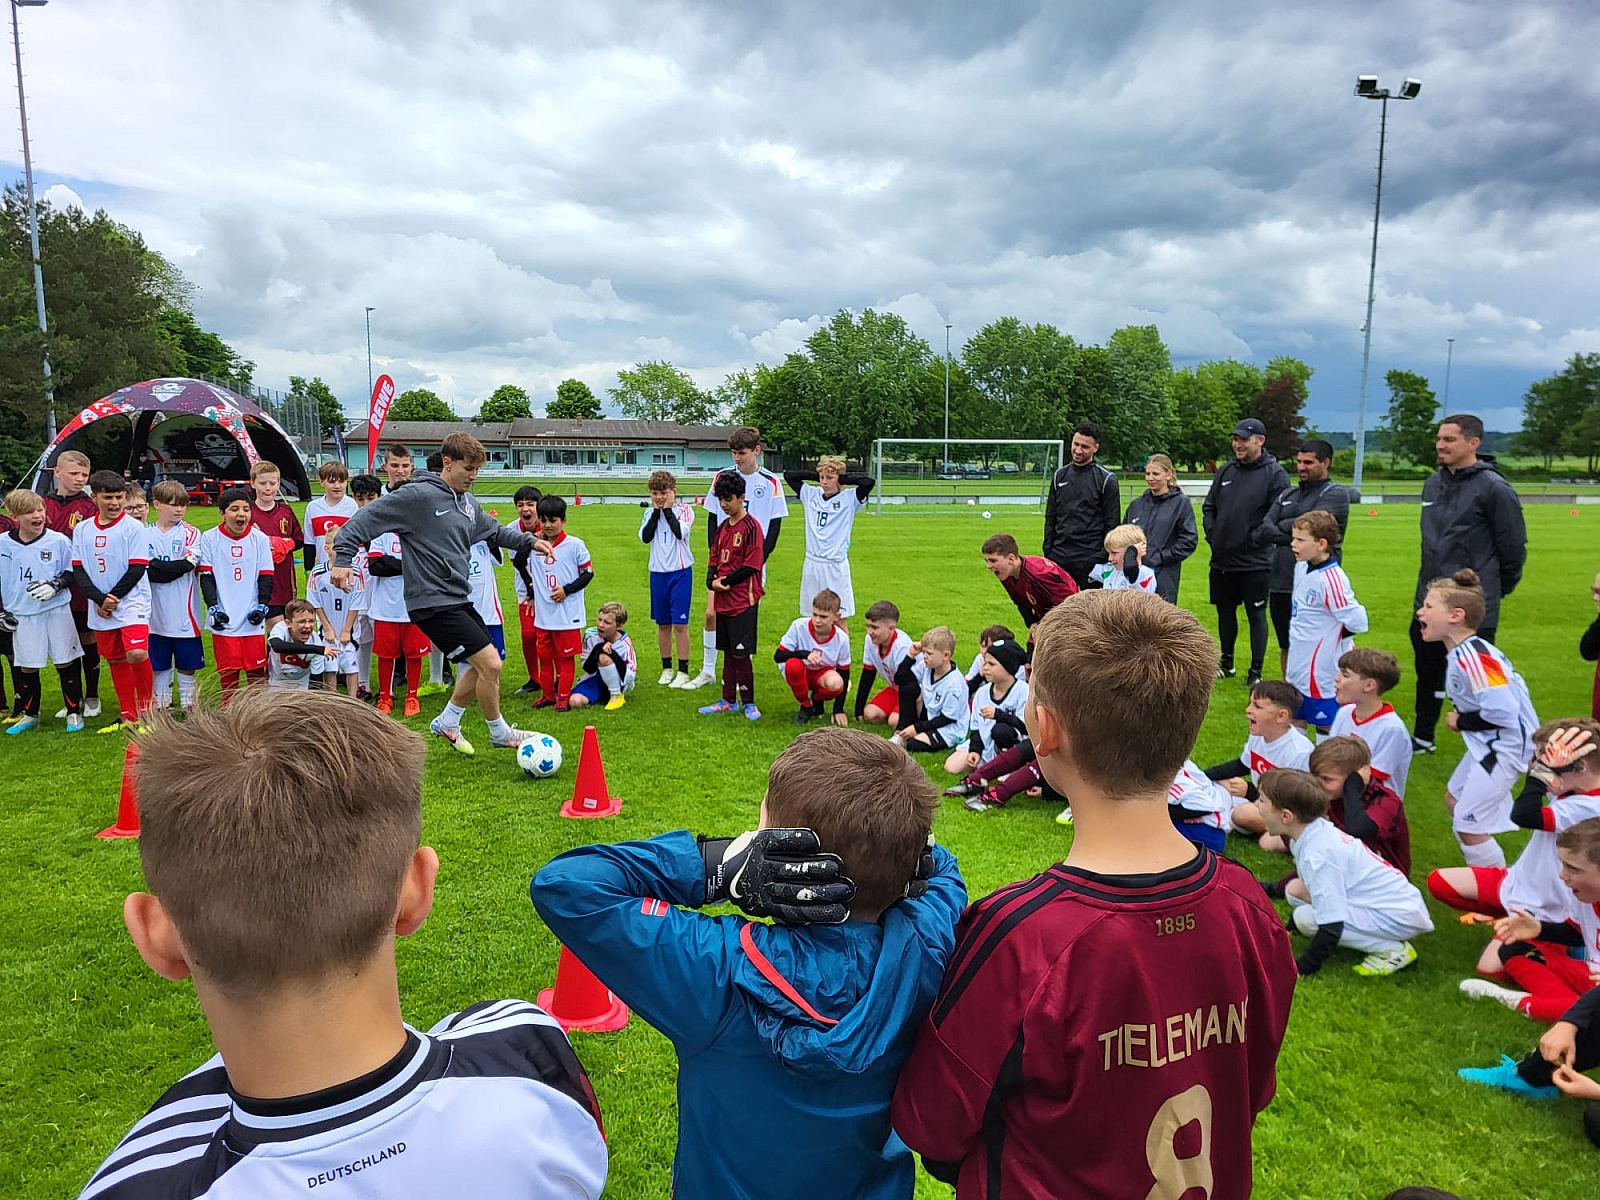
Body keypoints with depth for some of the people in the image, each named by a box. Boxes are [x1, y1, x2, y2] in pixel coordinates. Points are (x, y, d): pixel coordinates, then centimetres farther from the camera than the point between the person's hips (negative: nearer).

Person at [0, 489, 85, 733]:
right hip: (22, 615, 2)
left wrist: (55, 585, -15)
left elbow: (71, 572, 4)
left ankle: (74, 712, 14)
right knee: (26, 667, 9)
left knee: (66, 662, 3)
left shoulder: (58, 541, -5)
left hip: (57, 611, -2)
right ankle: (29, 715, 25)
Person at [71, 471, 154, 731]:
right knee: (115, 660, 11)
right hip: (100, 609, 5)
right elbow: (78, 569, 4)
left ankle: (147, 709, 0)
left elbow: (138, 569, -9)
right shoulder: (82, 529, 8)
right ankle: (129, 716, 21)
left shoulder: (134, 528, -5)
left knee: (137, 653, -20)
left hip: (132, 603, -5)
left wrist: (113, 598, -11)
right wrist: (100, 599, -10)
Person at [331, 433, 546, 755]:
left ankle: (447, 722, 33)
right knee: (490, 663, -11)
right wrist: (343, 557, -19)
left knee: (482, 665, 14)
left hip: (459, 600, 9)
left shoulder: (467, 501, 12)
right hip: (433, 602, -9)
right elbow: (367, 518, -13)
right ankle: (499, 733, 10)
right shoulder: (418, 495, -14)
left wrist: (530, 541, 12)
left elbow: (494, 531, 26)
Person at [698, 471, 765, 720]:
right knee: (728, 652, 14)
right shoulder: (722, 527, 13)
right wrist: (712, 580, -3)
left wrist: (725, 582, -13)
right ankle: (728, 701, 23)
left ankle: (748, 703, 9)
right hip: (723, 600, 7)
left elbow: (751, 566, -15)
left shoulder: (751, 527, -10)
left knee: (741, 653, -3)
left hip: (744, 600, -7)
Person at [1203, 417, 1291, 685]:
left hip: (1254, 562, -6)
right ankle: (1226, 663, 31)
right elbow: (1208, 507, 16)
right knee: (1225, 612, 16)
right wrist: (1211, 533, 3)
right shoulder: (1225, 470, 9)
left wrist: (1252, 540, -16)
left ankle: (1256, 673, 12)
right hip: (1221, 560, 6)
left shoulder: (1274, 474, -7)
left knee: (1256, 616, 3)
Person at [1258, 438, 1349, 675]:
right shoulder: (1288, 494, 16)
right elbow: (1262, 532, 3)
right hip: (1280, 585, 6)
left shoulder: (1336, 493, -2)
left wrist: (1281, 526, 0)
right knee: (1286, 647, 15)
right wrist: (1293, 534, -11)